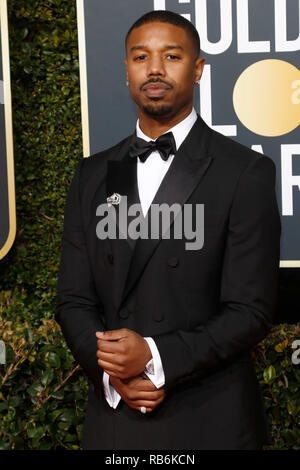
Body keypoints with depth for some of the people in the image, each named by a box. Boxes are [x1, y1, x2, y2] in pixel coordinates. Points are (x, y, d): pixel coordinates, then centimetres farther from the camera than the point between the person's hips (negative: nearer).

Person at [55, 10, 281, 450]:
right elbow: (74, 299, 6)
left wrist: (155, 356, -20)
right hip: (114, 415, 3)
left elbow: (252, 311, -10)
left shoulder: (246, 172, -6)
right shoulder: (93, 175, 7)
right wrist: (111, 370, -11)